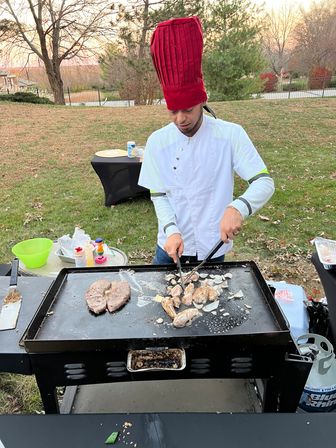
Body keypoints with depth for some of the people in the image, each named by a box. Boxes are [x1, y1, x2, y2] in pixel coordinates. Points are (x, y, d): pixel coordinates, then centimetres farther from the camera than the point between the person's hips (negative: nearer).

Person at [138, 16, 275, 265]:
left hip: (213, 248, -1)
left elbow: (265, 182, -14)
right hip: (170, 245, 2)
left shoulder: (231, 135, -13)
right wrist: (171, 230, -21)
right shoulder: (158, 141, -8)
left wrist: (238, 207, -35)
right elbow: (158, 195, -3)